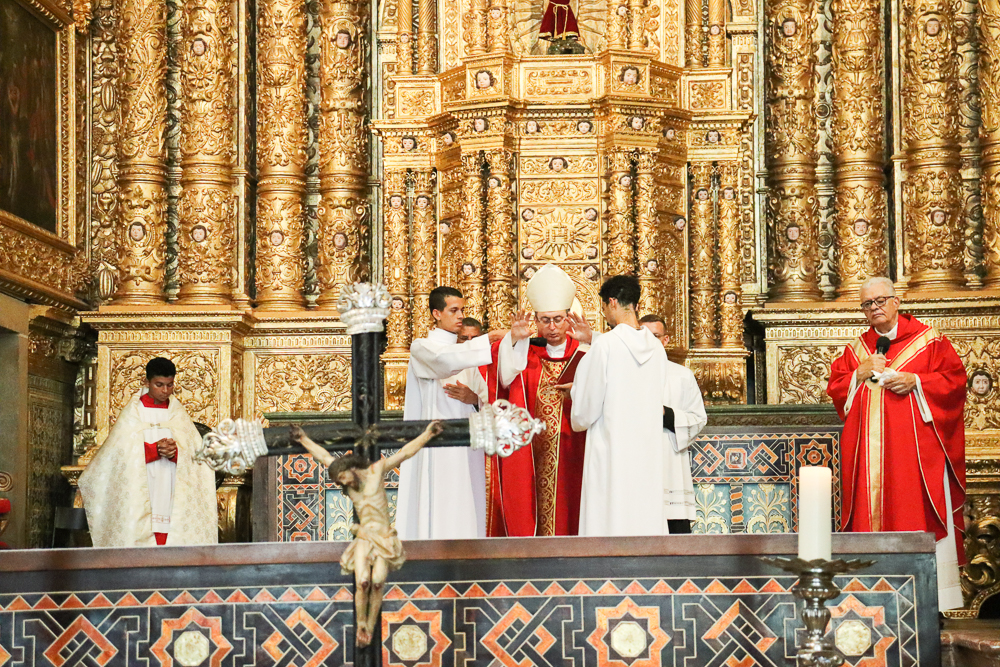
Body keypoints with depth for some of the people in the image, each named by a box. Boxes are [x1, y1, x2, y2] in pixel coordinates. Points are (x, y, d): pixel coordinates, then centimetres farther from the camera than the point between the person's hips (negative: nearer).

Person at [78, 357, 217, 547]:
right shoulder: (133, 412, 5)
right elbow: (122, 450, -5)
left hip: (172, 494, 2)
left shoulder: (178, 412, 12)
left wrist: (175, 451, -17)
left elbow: (194, 450, 4)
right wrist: (155, 449, -17)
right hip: (140, 495, -2)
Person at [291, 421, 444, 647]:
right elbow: (325, 457, 20)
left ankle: (371, 627, -12)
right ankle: (360, 627, -8)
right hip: (363, 539, 1)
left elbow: (405, 453, 3)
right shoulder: (347, 483, 9)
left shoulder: (375, 471, 1)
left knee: (378, 581, -19)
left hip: (384, 538, -1)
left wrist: (427, 435, 1)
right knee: (362, 582, -20)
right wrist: (304, 440, 28)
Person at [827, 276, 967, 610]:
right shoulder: (857, 348, 15)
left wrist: (916, 381, -14)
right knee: (874, 510, -1)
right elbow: (835, 389, 13)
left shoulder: (927, 340, 4)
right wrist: (860, 374, -4)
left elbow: (954, 379, -1)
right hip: (870, 449, 4)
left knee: (920, 517, -6)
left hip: (915, 444, -3)